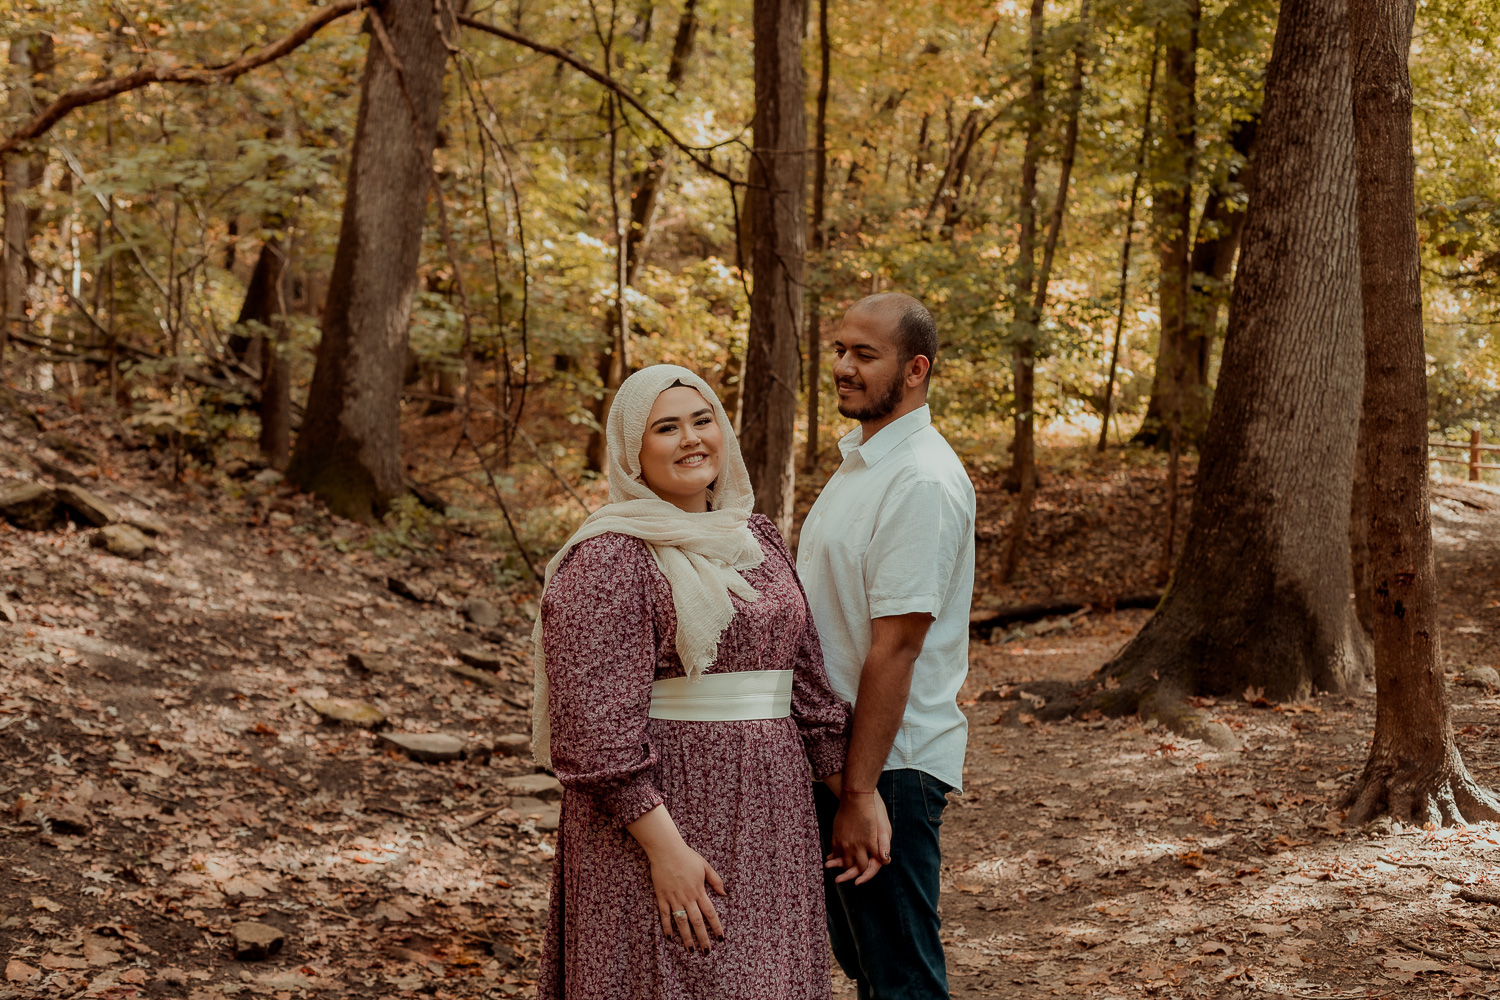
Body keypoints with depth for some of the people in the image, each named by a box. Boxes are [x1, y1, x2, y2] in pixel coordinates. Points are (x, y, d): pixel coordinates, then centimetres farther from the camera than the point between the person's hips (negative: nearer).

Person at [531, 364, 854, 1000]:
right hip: (656, 808, -6)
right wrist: (665, 847, -20)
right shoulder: (609, 559, -10)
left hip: (764, 816, 7)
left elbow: (808, 679, 15)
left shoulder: (758, 540, 12)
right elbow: (598, 725, -17)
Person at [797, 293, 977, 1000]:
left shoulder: (922, 482, -20)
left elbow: (896, 646, -23)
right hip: (834, 753, 10)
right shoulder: (861, 457, 12)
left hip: (887, 764, -10)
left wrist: (861, 790, -23)